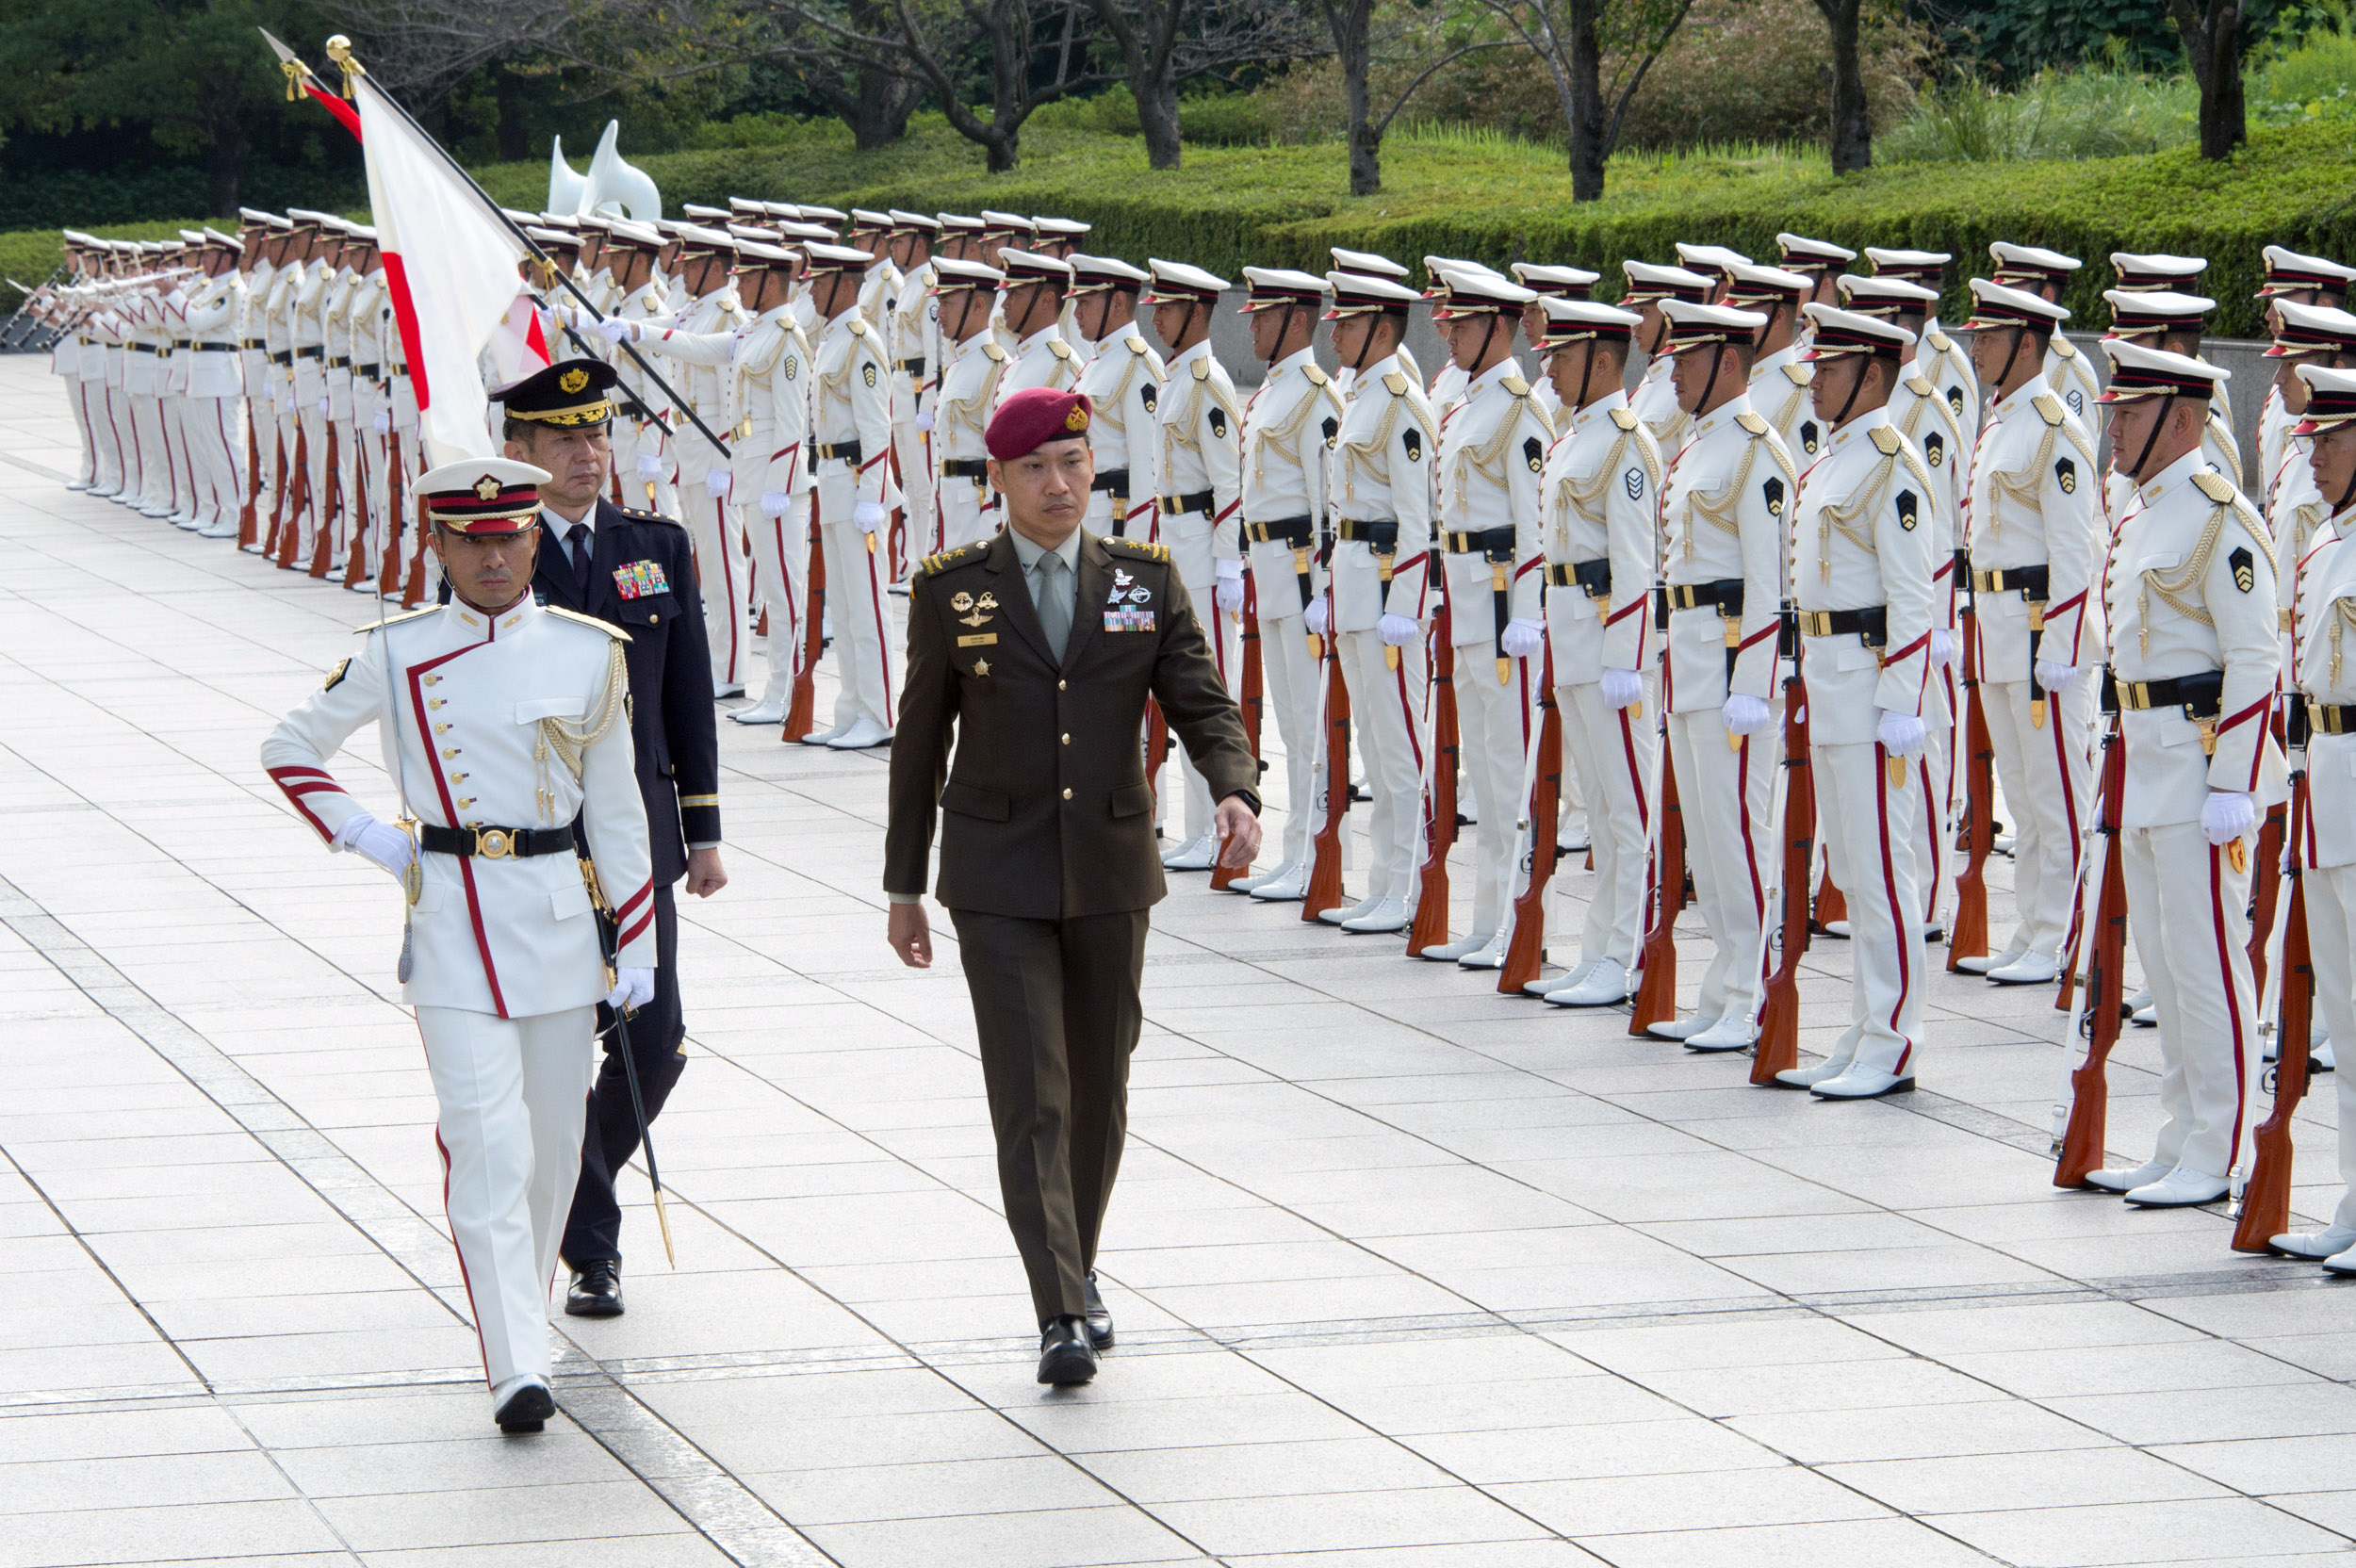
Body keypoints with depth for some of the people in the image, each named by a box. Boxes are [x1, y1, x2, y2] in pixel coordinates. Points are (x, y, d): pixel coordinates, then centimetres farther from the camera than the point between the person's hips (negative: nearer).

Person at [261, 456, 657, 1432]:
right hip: (452, 923, -2)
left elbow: (617, 809, 7)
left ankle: (524, 1304, 35)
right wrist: (363, 836, 0)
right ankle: (516, 1370, -15)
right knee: (486, 1144, -12)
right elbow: (289, 749, 11)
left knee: (554, 1141, 12)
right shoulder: (397, 656, -2)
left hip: (559, 919, 3)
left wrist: (638, 946, 6)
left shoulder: (589, 654, 2)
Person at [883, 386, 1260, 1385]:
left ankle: (1078, 1270, 33)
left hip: (1112, 872, 3)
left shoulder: (1146, 580, 3)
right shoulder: (951, 592, -1)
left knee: (1100, 1087, 13)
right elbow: (920, 743, 5)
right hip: (998, 880, -2)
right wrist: (904, 886, 7)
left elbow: (1201, 705, -2)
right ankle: (1062, 1315, -14)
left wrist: (1235, 792, -23)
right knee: (1029, 1094, -11)